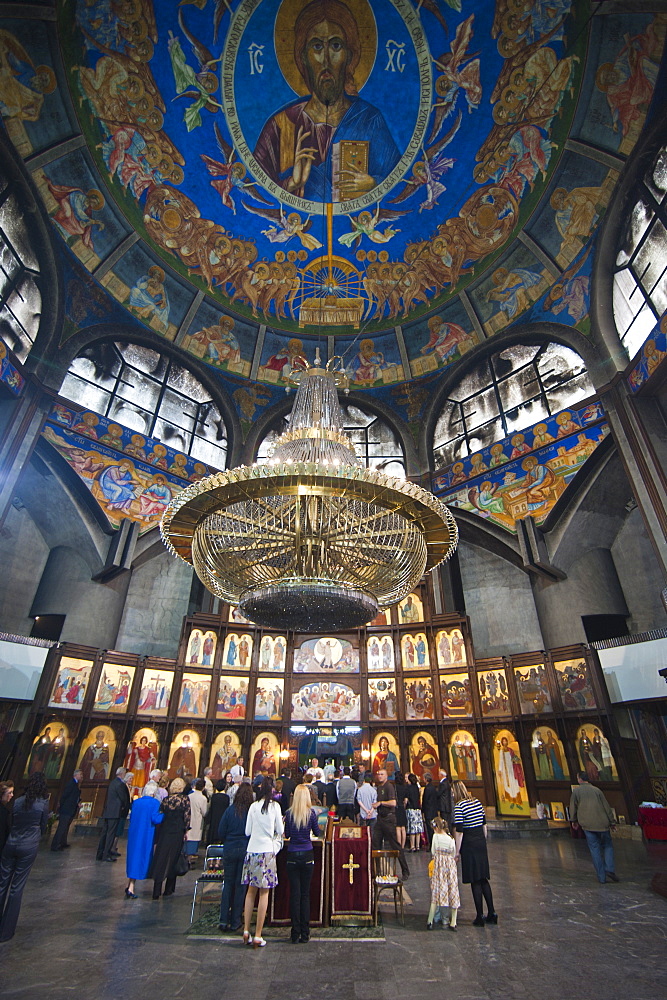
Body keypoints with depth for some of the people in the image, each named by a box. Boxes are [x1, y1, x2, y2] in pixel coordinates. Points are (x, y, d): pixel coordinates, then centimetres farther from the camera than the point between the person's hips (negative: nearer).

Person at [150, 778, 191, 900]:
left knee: (160, 859, 8)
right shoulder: (185, 798, -6)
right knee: (173, 860, 10)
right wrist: (185, 831, 2)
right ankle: (168, 890, 19)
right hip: (177, 833, -2)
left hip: (164, 831, 2)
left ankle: (156, 892, 7)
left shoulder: (166, 799, 3)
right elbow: (187, 816, -8)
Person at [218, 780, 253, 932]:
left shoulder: (230, 810, -7)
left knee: (228, 883, 15)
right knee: (241, 885, 11)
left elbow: (220, 832, -2)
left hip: (229, 850, 1)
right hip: (246, 851, -1)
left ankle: (224, 920, 15)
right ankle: (235, 921, 19)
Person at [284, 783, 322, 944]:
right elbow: (317, 833, 2)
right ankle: (305, 934, 15)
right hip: (307, 856, 0)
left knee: (294, 893, 8)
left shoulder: (289, 813, -7)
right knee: (305, 894, 9)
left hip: (292, 856, 0)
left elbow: (286, 834, 3)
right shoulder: (311, 813, -9)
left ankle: (296, 934, 13)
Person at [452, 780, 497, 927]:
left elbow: (459, 831, -17)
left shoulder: (459, 806, -17)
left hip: (469, 845, -7)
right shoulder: (477, 802, 4)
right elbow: (484, 824, 12)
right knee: (483, 879, 17)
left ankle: (480, 917, 13)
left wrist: (457, 851, -9)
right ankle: (491, 913, 22)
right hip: (481, 842, 7)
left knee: (475, 882, 5)